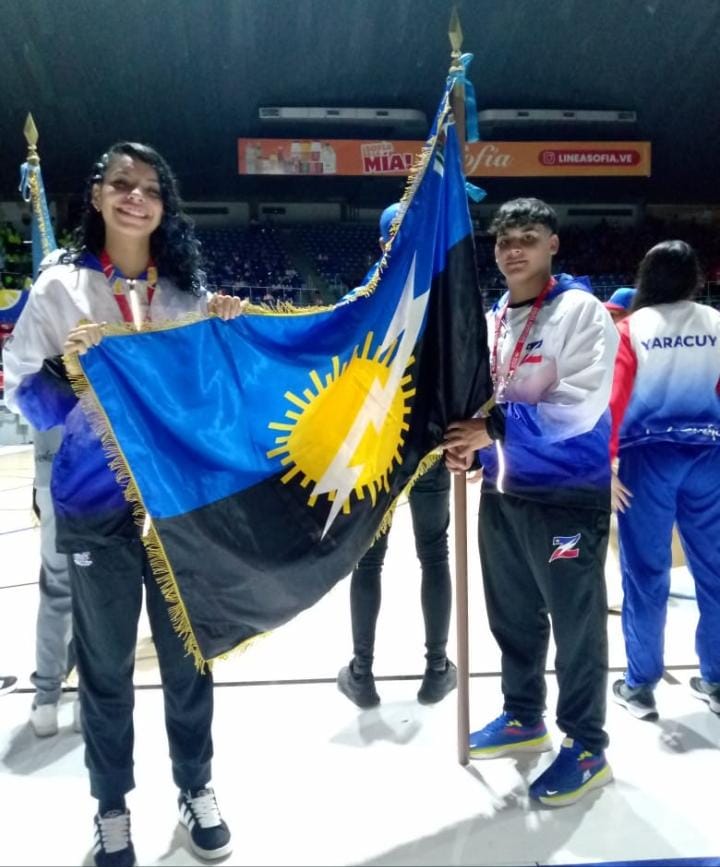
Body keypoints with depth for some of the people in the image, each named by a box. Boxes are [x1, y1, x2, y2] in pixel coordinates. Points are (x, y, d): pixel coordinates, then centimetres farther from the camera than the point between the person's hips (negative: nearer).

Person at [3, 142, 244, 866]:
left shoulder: (186, 290, 4)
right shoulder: (60, 287, -3)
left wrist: (227, 333, -7)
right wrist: (66, 365, -24)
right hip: (96, 508, -2)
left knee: (188, 654, 14)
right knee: (106, 665, 11)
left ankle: (195, 785, 36)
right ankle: (112, 807, 34)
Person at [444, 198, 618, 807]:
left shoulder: (582, 310, -12)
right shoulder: (491, 320, 10)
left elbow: (579, 408, -21)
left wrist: (497, 428, -22)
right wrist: (468, 445, -3)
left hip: (567, 494, -7)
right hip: (502, 492, 7)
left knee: (576, 624, 6)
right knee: (513, 616, 18)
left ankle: (587, 747, 24)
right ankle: (524, 718, 39)